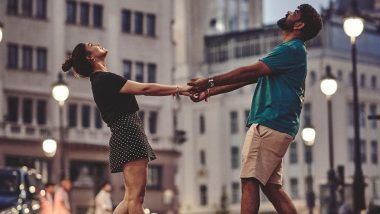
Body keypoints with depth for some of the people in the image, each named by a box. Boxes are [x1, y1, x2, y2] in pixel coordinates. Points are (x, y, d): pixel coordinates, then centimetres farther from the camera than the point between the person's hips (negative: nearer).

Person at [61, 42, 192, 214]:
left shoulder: (102, 80, 21)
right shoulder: (104, 79, -10)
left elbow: (141, 90, 19)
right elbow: (144, 89, -13)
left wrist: (174, 90, 12)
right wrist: (177, 88, -5)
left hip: (126, 137, 10)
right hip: (128, 134, -10)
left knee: (131, 197, 10)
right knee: (136, 197, -11)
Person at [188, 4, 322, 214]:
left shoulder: (293, 49, -7)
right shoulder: (289, 50, 25)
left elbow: (250, 72, -13)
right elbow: (247, 78, 23)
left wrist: (210, 82, -8)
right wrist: (209, 92, 18)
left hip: (269, 125, -10)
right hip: (276, 127, 10)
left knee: (250, 181, -13)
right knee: (271, 186, 7)